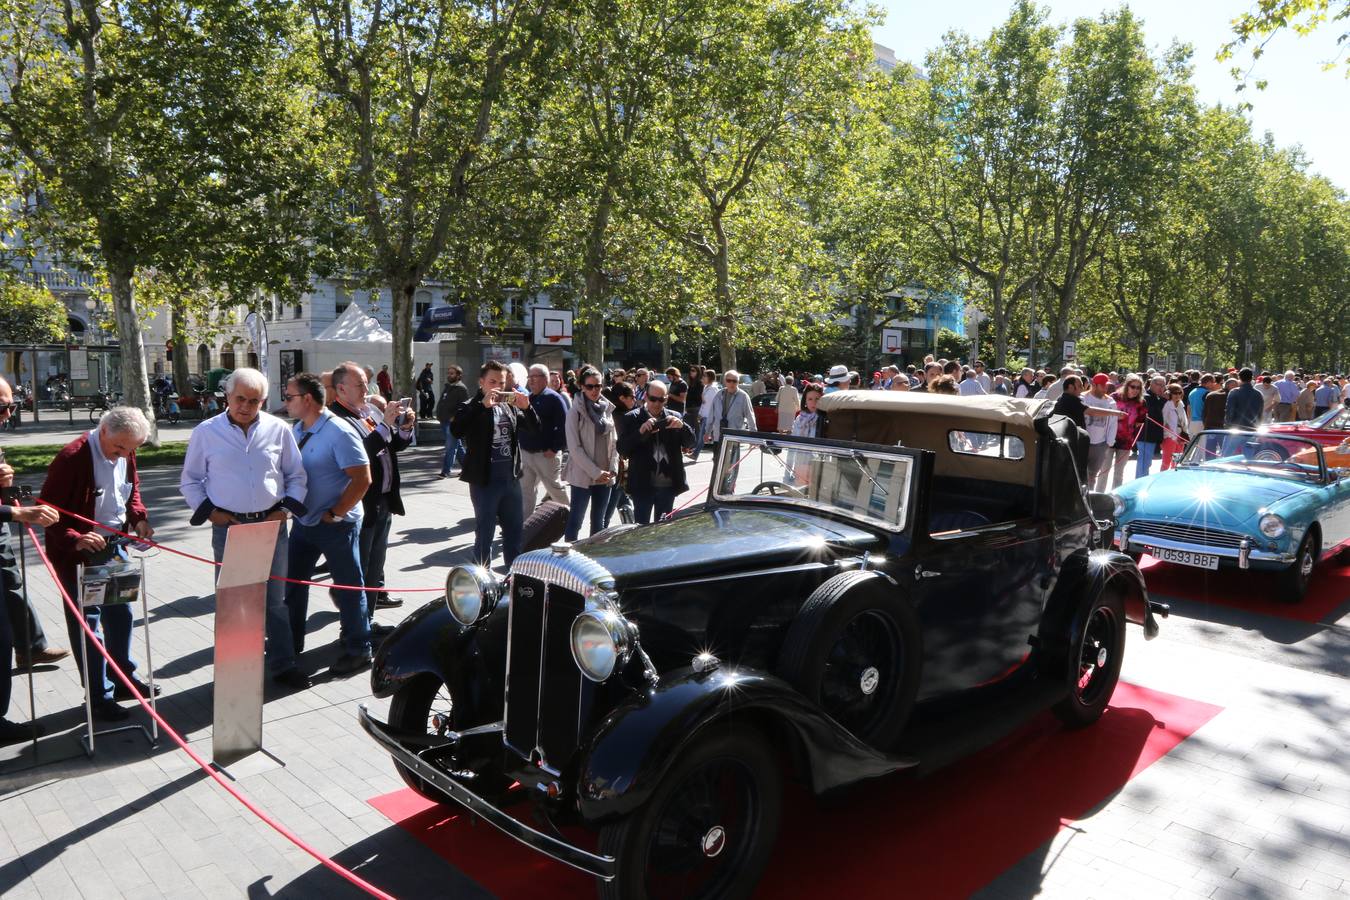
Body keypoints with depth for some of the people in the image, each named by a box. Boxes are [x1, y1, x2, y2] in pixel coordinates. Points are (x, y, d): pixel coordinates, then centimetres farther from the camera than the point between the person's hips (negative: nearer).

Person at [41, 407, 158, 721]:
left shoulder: (125, 454, -1)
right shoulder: (72, 457, -22)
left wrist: (139, 518, -2)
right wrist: (75, 540, -32)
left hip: (114, 548, 7)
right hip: (79, 555, -7)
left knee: (121, 615, 18)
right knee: (88, 624, 4)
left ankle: (124, 678, 35)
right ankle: (99, 697, 15)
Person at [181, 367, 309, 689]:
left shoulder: (279, 430, 1)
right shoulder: (206, 432, -1)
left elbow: (296, 476, 9)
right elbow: (190, 481, 8)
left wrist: (286, 509, -2)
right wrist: (209, 512, -4)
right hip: (228, 527, -1)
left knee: (275, 600, 9)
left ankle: (283, 665, 20)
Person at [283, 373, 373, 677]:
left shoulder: (339, 432, -18)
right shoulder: (296, 430, 5)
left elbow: (362, 479, -22)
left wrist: (334, 514, -17)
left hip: (336, 525, -8)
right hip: (303, 523, 8)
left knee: (348, 588, 5)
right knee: (292, 584, 15)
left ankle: (358, 651, 18)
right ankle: (291, 646, 32)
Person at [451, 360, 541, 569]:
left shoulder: (510, 406, 9)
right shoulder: (471, 408, -7)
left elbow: (535, 427, 12)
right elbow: (456, 430, -25)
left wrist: (526, 407, -7)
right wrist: (482, 404, -29)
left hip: (511, 477, 6)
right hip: (485, 480, -6)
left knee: (515, 529, 16)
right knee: (484, 532, 4)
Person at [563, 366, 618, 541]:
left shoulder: (607, 409, 9)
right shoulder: (576, 412, -7)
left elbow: (614, 443, 11)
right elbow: (575, 448, -12)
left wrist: (613, 469, -2)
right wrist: (595, 472, -15)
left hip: (605, 476, 5)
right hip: (583, 475, -5)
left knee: (599, 521, 13)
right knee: (575, 520, -1)